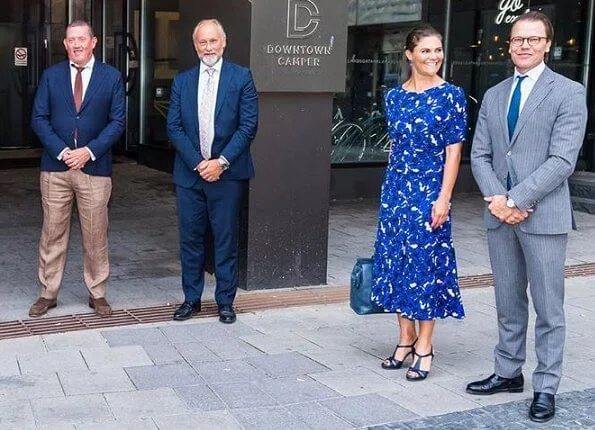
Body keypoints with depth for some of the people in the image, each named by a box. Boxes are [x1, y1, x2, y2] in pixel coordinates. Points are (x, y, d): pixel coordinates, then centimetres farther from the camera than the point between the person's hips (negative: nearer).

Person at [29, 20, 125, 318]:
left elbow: (117, 122, -1)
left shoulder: (112, 77, 3)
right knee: (52, 233, 6)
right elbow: (39, 118, 3)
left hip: (94, 167, -1)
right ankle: (48, 293, 17)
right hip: (55, 167, 1)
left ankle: (97, 294, 18)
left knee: (96, 235, 5)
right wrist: (61, 151, -10)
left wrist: (89, 151, -12)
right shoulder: (51, 76, 7)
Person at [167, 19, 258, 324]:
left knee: (226, 239, 5)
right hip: (189, 173, 3)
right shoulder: (182, 81, 8)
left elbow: (248, 126, -5)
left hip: (227, 173, -2)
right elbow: (173, 127, 3)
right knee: (190, 239, 9)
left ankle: (225, 301, 16)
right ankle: (191, 299, 21)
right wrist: (198, 162, -9)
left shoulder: (241, 77, 0)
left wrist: (222, 161, -13)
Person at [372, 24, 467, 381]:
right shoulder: (395, 97, 8)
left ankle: (424, 348, 10)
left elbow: (454, 150, -7)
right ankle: (406, 339, 21)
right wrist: (392, 187, 13)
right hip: (396, 188, 5)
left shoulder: (451, 95, -4)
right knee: (396, 260, 8)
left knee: (427, 262, -1)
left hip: (430, 190, -5)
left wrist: (444, 198, -13)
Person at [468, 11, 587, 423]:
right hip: (500, 215, 5)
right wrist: (496, 198, -8)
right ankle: (508, 373, 28)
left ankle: (546, 388, 12)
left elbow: (562, 160, -13)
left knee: (548, 307, 2)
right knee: (508, 303, 15)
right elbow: (480, 155, 9)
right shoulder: (494, 96, 13)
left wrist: (517, 199, -18)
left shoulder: (569, 93, -5)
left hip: (543, 215, -5)